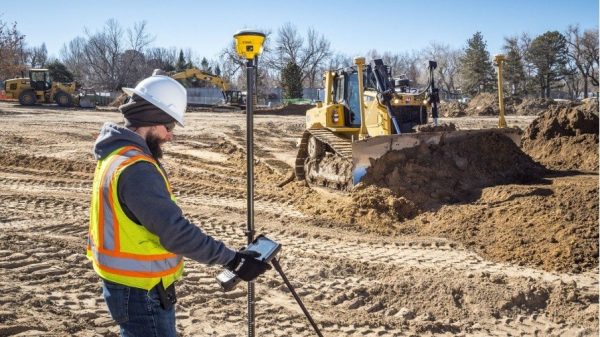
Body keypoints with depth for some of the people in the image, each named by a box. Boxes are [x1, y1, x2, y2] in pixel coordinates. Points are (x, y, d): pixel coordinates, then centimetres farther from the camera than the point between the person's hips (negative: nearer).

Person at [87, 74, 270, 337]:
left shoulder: (117, 154, 6)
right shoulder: (135, 169, -26)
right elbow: (175, 231, -29)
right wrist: (231, 259, -25)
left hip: (127, 284, 10)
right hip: (140, 292, -10)